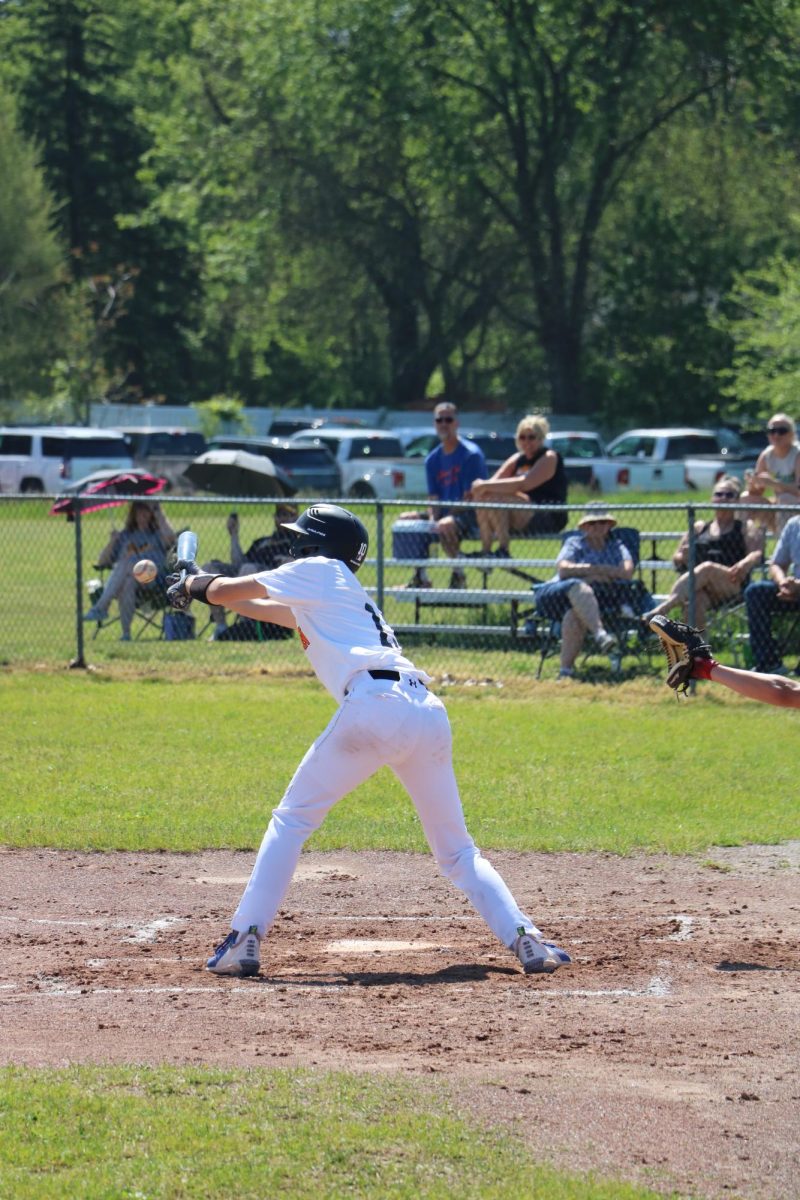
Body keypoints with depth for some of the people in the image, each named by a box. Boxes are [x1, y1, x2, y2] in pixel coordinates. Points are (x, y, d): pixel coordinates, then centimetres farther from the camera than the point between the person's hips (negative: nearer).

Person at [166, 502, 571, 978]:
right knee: (456, 846, 12)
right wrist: (206, 588, 57)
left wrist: (195, 585, 40)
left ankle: (245, 940, 0)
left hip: (374, 704, -7)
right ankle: (525, 936, -5)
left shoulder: (317, 572, 13)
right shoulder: (345, 592, 35)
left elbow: (226, 592, 19)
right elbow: (270, 610, 50)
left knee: (293, 819, 6)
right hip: (429, 711, 7)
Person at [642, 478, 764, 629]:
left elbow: (757, 554, 3)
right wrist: (683, 557, -2)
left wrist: (745, 563, -22)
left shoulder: (746, 528, 21)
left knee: (707, 569, -37)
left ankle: (661, 609, -54)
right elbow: (676, 558, 25)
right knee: (694, 600, -37)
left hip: (733, 587, -3)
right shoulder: (699, 527, 30)